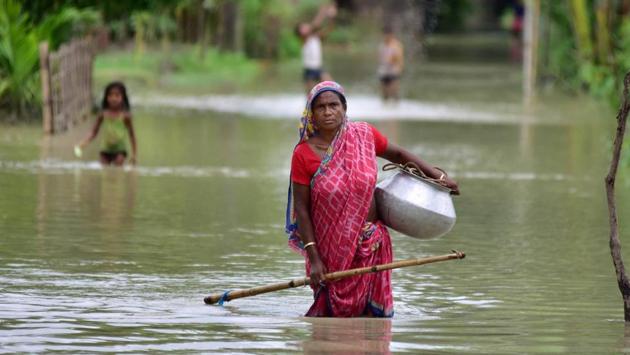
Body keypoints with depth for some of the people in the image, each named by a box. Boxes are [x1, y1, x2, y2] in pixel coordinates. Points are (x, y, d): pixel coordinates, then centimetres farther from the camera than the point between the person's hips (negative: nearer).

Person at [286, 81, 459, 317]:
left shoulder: (364, 136, -3)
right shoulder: (304, 154, -10)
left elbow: (398, 155, 15)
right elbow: (301, 209, -8)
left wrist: (438, 176, 10)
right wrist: (313, 259, -13)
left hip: (370, 244, 2)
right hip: (330, 250, -2)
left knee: (371, 313, 3)